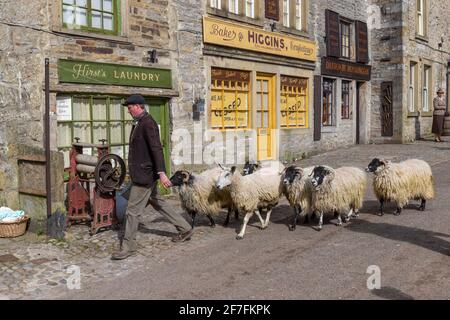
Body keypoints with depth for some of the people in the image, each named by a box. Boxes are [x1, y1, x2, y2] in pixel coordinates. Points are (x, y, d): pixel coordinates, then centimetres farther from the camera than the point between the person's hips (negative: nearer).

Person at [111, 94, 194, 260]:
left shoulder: (148, 123, -17)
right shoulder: (139, 123, 13)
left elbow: (157, 148, -24)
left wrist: (161, 173, -30)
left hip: (144, 175, -10)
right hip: (144, 174, 10)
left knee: (132, 210, -3)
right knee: (157, 202, 18)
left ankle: (128, 247, 8)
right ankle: (185, 229, 28)